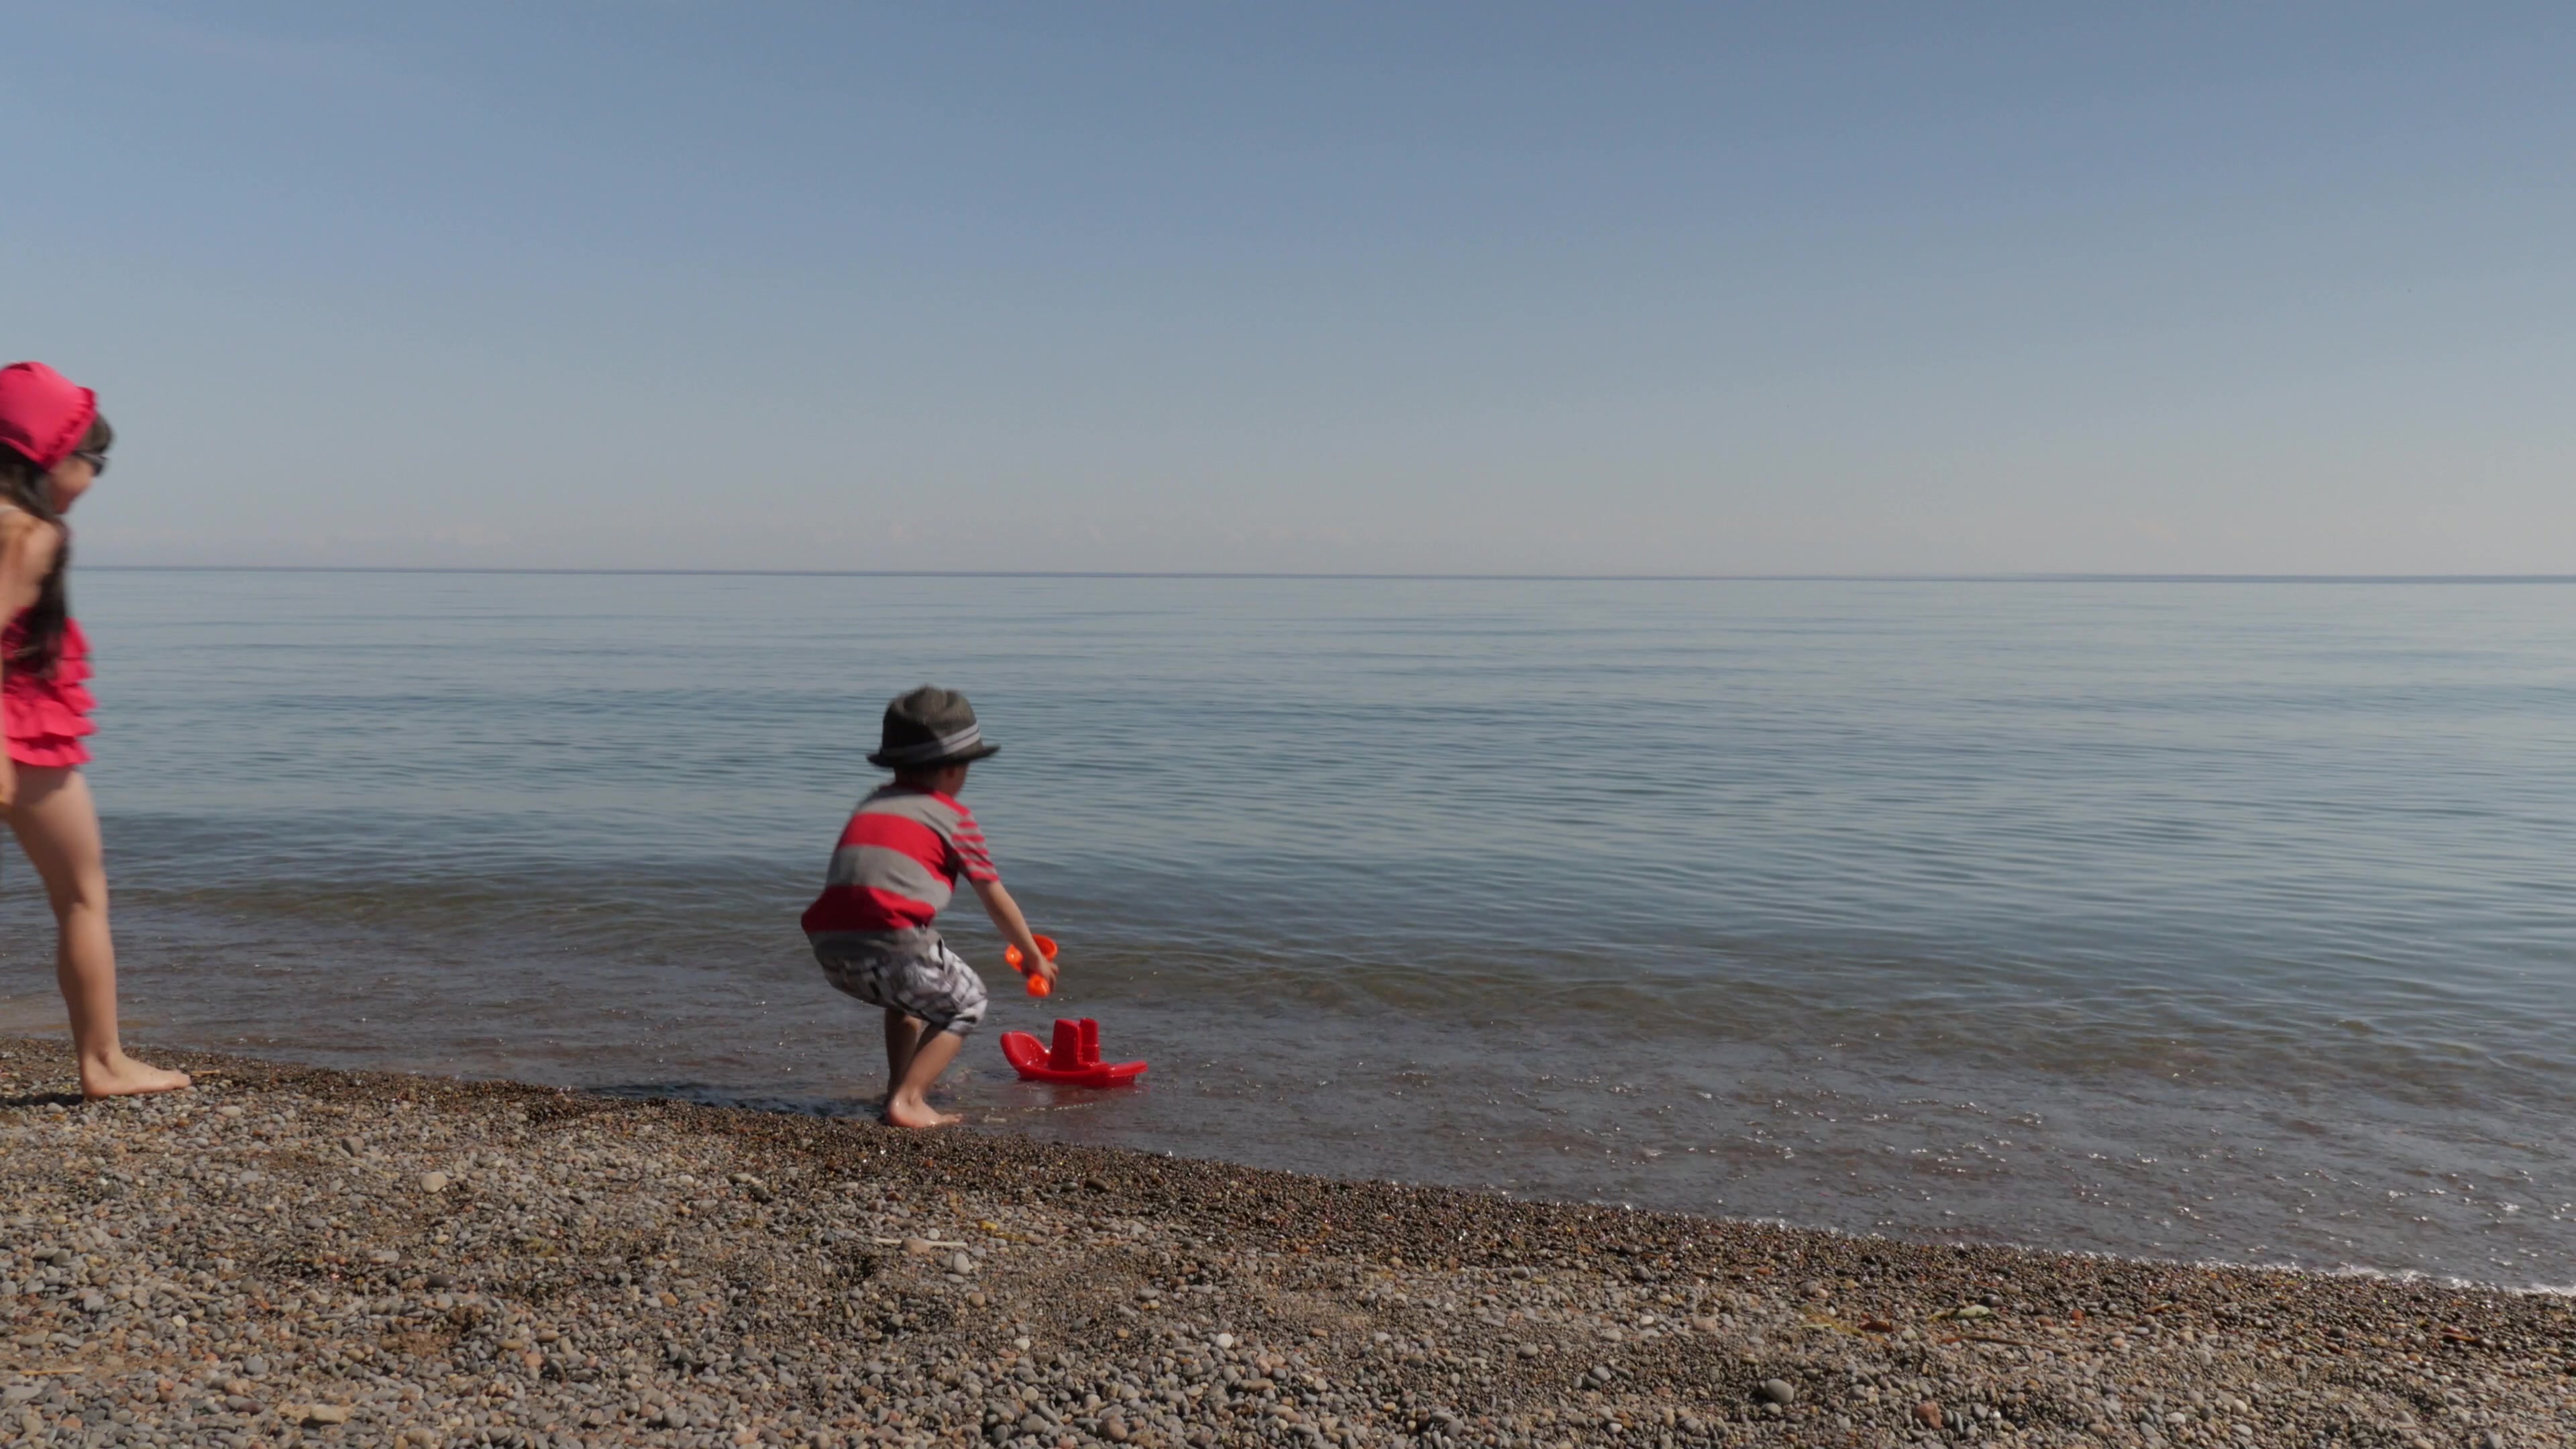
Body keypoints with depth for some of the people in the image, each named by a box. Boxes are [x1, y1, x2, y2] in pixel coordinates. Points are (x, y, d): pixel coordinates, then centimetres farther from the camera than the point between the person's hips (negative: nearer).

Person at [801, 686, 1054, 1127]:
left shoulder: (870, 805, 27)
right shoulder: (952, 818, 11)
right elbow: (997, 901, 17)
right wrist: (1034, 958, 31)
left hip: (829, 944, 7)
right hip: (891, 940, -7)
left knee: (911, 990, 34)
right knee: (966, 1003, 16)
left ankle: (898, 1087, 27)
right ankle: (906, 1100, 2)